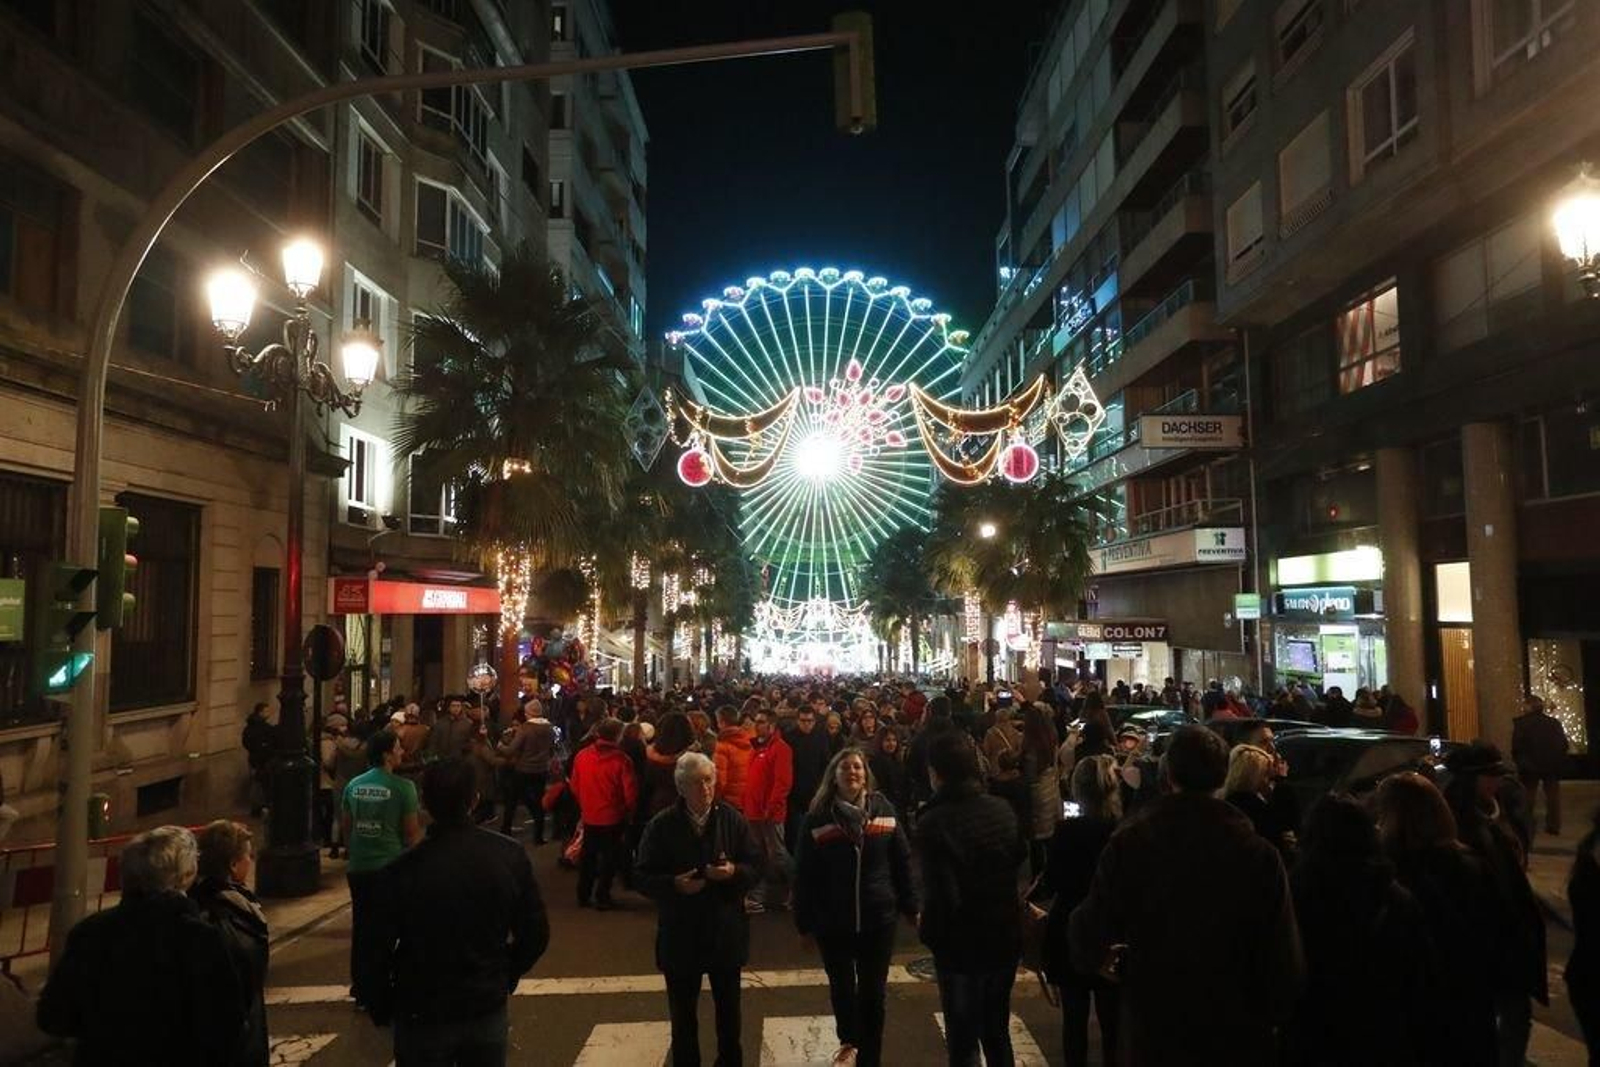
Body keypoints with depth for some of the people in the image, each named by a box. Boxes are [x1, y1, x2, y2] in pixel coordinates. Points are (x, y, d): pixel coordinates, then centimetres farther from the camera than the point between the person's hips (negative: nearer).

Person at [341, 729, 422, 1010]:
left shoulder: (353, 785, 3)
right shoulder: (402, 787, -13)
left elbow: (347, 827, 12)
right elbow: (411, 832, -8)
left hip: (358, 867, 5)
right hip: (391, 866, -5)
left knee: (362, 927, 14)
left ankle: (362, 989, 24)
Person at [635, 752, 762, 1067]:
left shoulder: (733, 819, -6)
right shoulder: (662, 825, -9)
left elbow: (756, 865, -2)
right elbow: (643, 876, -7)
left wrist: (734, 872, -23)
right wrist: (674, 884, -24)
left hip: (726, 930, 1)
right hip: (680, 933, -1)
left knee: (728, 1006, 18)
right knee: (683, 1012, 12)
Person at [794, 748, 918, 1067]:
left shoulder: (883, 808, -3)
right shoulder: (818, 816, -8)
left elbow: (902, 860, 3)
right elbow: (804, 873, -5)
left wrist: (911, 906, 3)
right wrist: (804, 921, -3)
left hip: (878, 916, 1)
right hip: (832, 920, 0)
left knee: (873, 993, 7)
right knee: (841, 987, 17)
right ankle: (848, 1039, 45)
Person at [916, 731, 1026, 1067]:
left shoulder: (933, 822, -23)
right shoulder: (1003, 809, -5)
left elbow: (941, 896, -26)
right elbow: (1020, 859, 9)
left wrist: (927, 930, -9)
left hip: (962, 947, -5)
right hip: (1006, 938, 5)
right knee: (997, 1033, 24)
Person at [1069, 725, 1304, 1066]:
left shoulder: (1127, 844, -16)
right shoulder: (1259, 854, -16)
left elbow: (1089, 938, -12)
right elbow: (1284, 958, -12)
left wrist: (1108, 960, 11)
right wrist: (1272, 1019, 5)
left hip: (1151, 1033, 0)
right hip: (1236, 1037, 0)